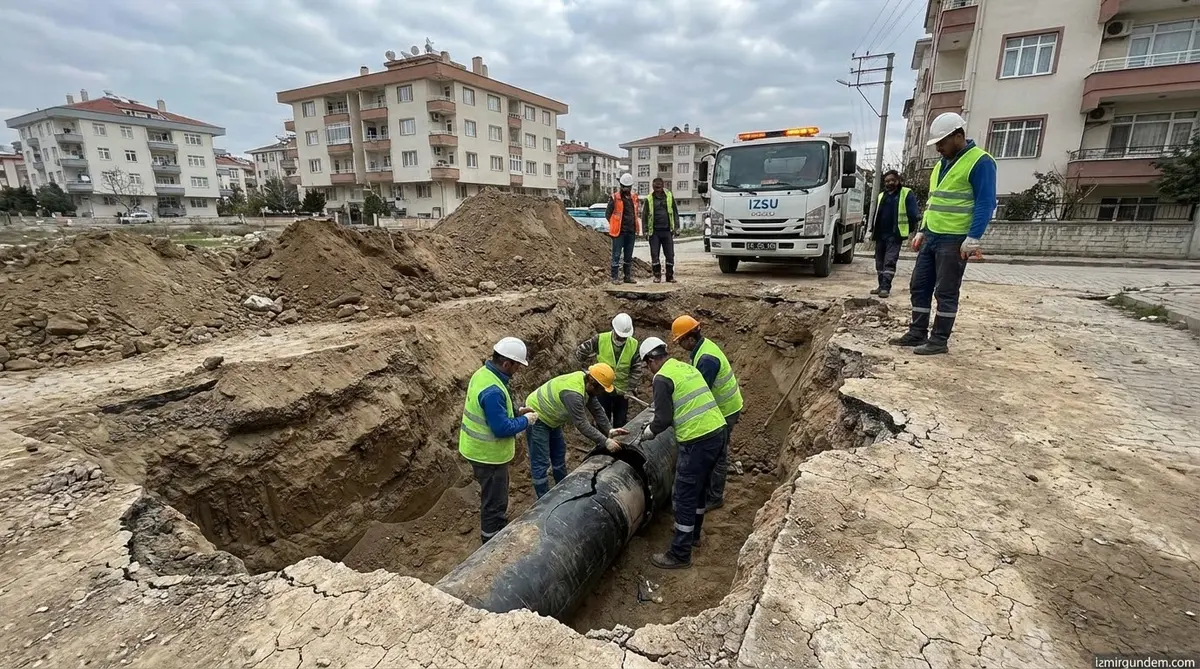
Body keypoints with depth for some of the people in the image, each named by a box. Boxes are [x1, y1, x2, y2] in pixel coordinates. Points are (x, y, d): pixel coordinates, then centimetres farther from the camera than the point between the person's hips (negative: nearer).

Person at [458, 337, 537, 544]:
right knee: (495, 501, 7)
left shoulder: (483, 373, 0)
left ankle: (501, 532, 45)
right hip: (488, 454, -10)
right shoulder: (492, 390, -32)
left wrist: (515, 411, 5)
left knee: (496, 496, 27)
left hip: (480, 448, 10)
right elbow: (502, 428, -29)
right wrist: (525, 421, -14)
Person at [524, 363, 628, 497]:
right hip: (536, 416, -10)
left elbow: (597, 409, -2)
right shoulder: (573, 393, -36)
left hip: (550, 417, 10)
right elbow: (582, 425, -32)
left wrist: (609, 430, -11)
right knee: (541, 463, -6)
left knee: (559, 456, 18)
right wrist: (605, 442, -28)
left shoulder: (586, 382, -10)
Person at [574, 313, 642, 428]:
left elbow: (637, 369, -3)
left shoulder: (634, 345, -9)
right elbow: (580, 352, -4)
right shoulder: (600, 340, -14)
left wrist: (630, 388, -9)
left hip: (622, 391, 2)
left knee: (621, 422, 13)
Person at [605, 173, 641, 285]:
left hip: (631, 231, 5)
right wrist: (615, 225, -3)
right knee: (616, 254, -4)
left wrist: (637, 228, 12)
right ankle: (614, 277, 1)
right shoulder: (615, 198, -5)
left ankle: (628, 276, 20)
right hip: (619, 231, -5)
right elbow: (608, 214, 0)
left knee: (629, 255, 11)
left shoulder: (634, 197, 10)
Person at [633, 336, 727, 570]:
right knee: (699, 488, 25)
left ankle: (680, 554, 14)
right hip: (717, 430, 9)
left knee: (684, 496, 3)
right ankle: (692, 533, 43)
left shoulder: (662, 377, -10)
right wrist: (658, 405, 29)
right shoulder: (686, 367, 15)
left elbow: (664, 419, -12)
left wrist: (648, 432, 7)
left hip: (697, 440, -9)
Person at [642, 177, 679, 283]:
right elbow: (644, 216, 5)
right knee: (654, 255, 1)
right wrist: (645, 231, 0)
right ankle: (657, 276, 12)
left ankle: (670, 276, 14)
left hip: (667, 231, 1)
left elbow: (675, 212, 10)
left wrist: (676, 227, 4)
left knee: (670, 255, 3)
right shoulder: (649, 199, 2)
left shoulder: (670, 196, 5)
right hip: (654, 231, -1)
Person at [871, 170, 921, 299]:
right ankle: (881, 286, 18)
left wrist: (916, 229, -12)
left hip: (895, 235, -6)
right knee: (879, 262, 9)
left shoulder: (906, 194, -1)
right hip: (880, 235, 6)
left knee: (890, 261, -10)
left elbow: (913, 213, -6)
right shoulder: (881, 196, 17)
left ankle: (886, 288, -11)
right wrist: (873, 231, 18)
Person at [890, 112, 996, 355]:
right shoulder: (943, 163, 17)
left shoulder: (980, 162, -9)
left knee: (946, 292, -2)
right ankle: (917, 333, 18)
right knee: (919, 286, 9)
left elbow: (985, 204, -14)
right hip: (931, 237, 8)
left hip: (954, 240, -8)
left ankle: (939, 340, 6)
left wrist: (972, 239, -21)